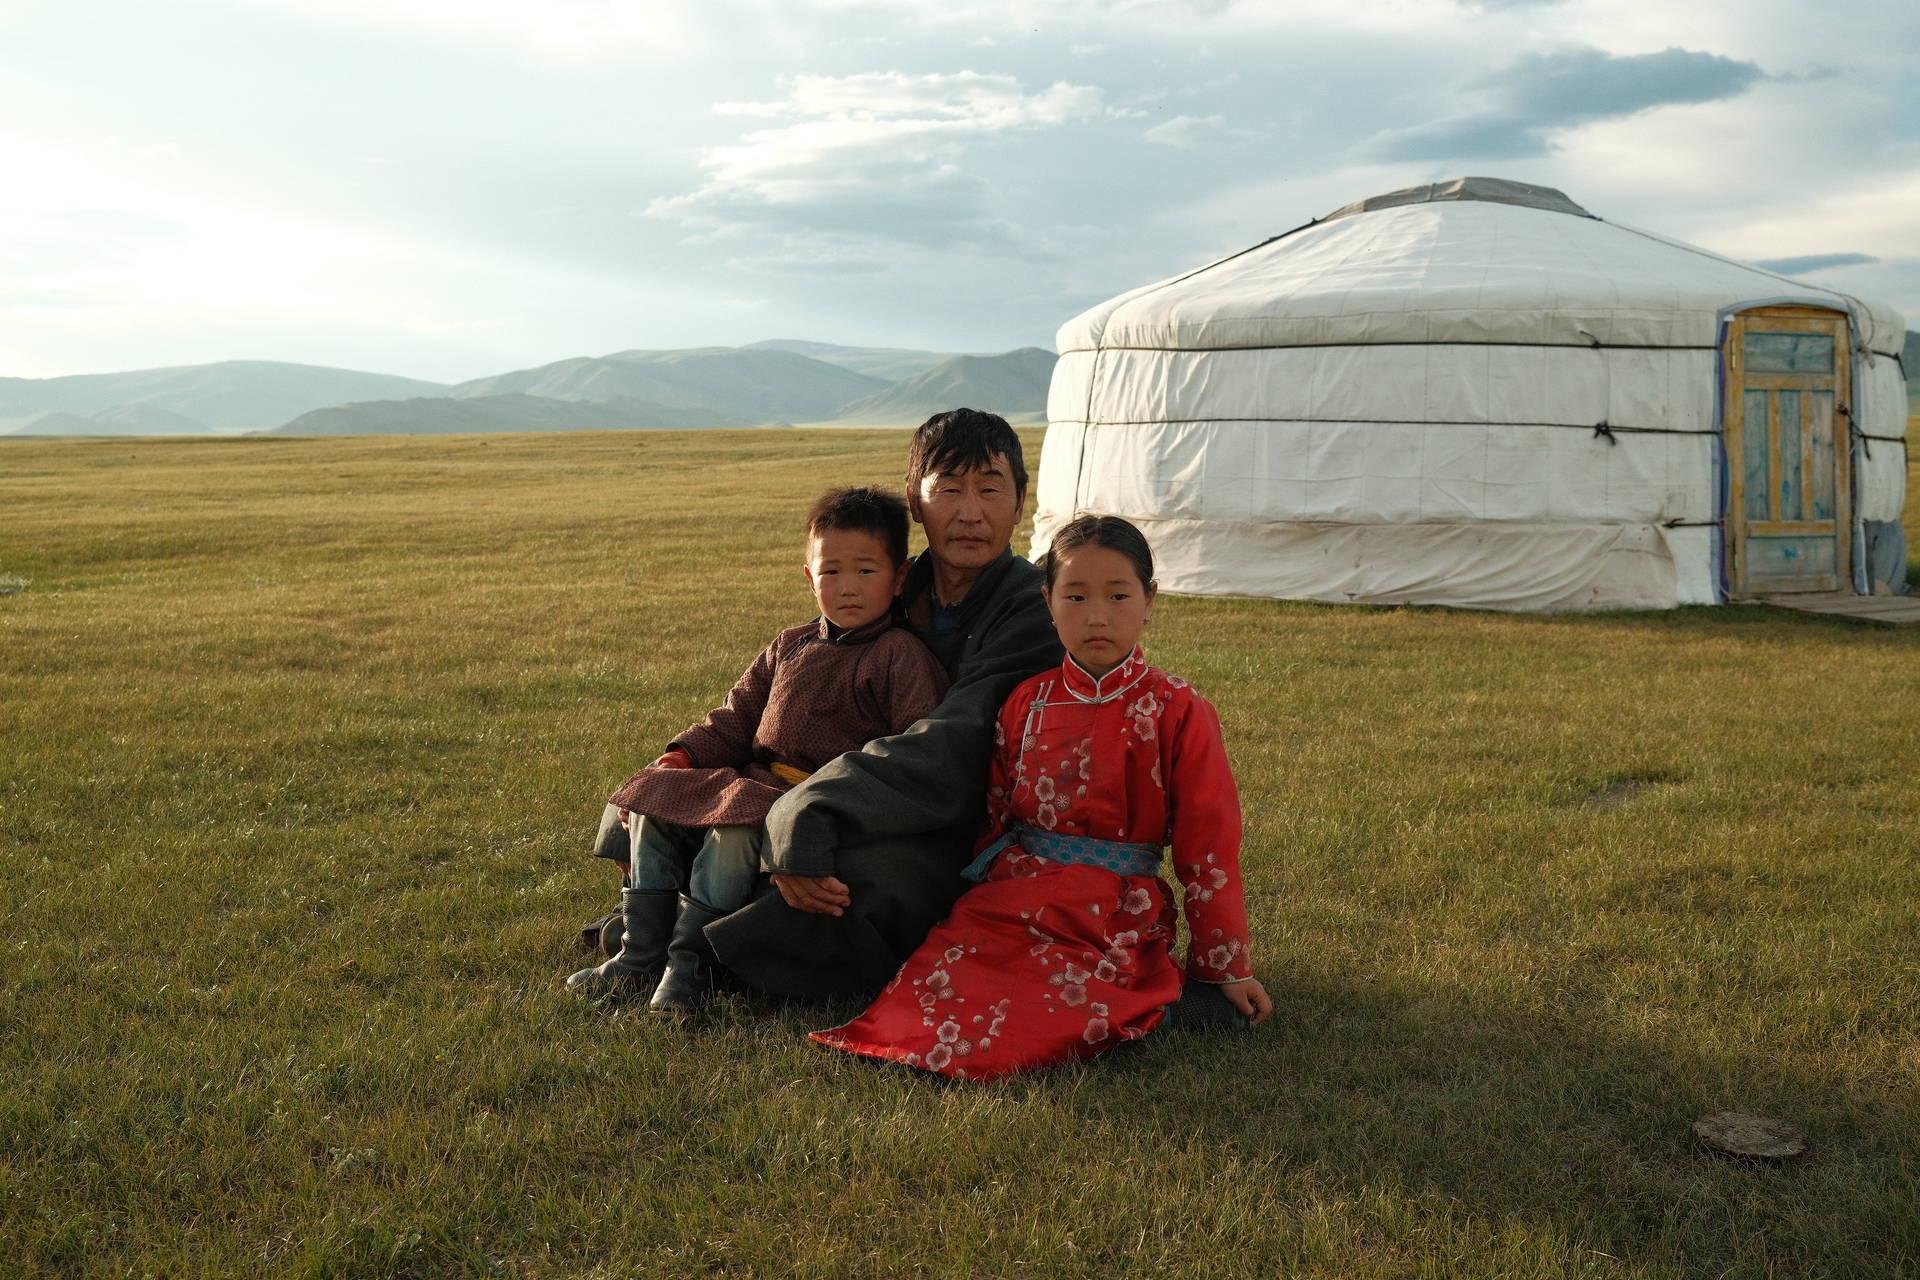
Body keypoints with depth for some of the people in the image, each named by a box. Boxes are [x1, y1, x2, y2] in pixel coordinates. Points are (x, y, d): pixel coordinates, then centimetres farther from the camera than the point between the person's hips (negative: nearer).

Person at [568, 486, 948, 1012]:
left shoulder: (901, 656, -5)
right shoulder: (791, 646, 17)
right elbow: (738, 716, 20)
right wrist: (684, 755, 4)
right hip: (759, 780, 8)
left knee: (734, 830, -34)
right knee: (651, 807, -4)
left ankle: (691, 964, -23)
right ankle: (641, 957, -4)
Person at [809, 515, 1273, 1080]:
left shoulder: (1177, 711, -2)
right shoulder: (1024, 704, 7)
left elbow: (1208, 843, 0)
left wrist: (1229, 966, 3)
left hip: (1116, 918, -3)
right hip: (1010, 897, 3)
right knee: (939, 991, -23)